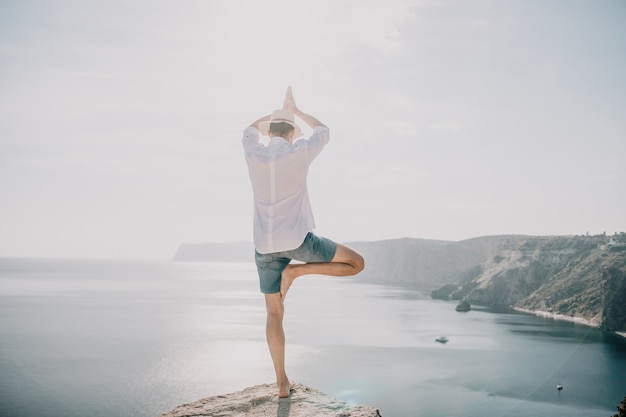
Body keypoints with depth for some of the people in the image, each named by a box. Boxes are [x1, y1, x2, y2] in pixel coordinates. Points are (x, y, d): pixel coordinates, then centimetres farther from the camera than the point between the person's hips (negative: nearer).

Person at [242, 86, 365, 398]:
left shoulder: (254, 154, 3)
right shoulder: (300, 152, -4)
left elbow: (252, 129, 28)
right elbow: (323, 131, 19)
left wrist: (279, 111, 37)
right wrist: (294, 110, 30)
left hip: (265, 246, 4)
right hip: (298, 239, -4)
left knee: (274, 314, 12)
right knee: (356, 263, 9)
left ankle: (282, 383, 9)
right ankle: (297, 271, -5)